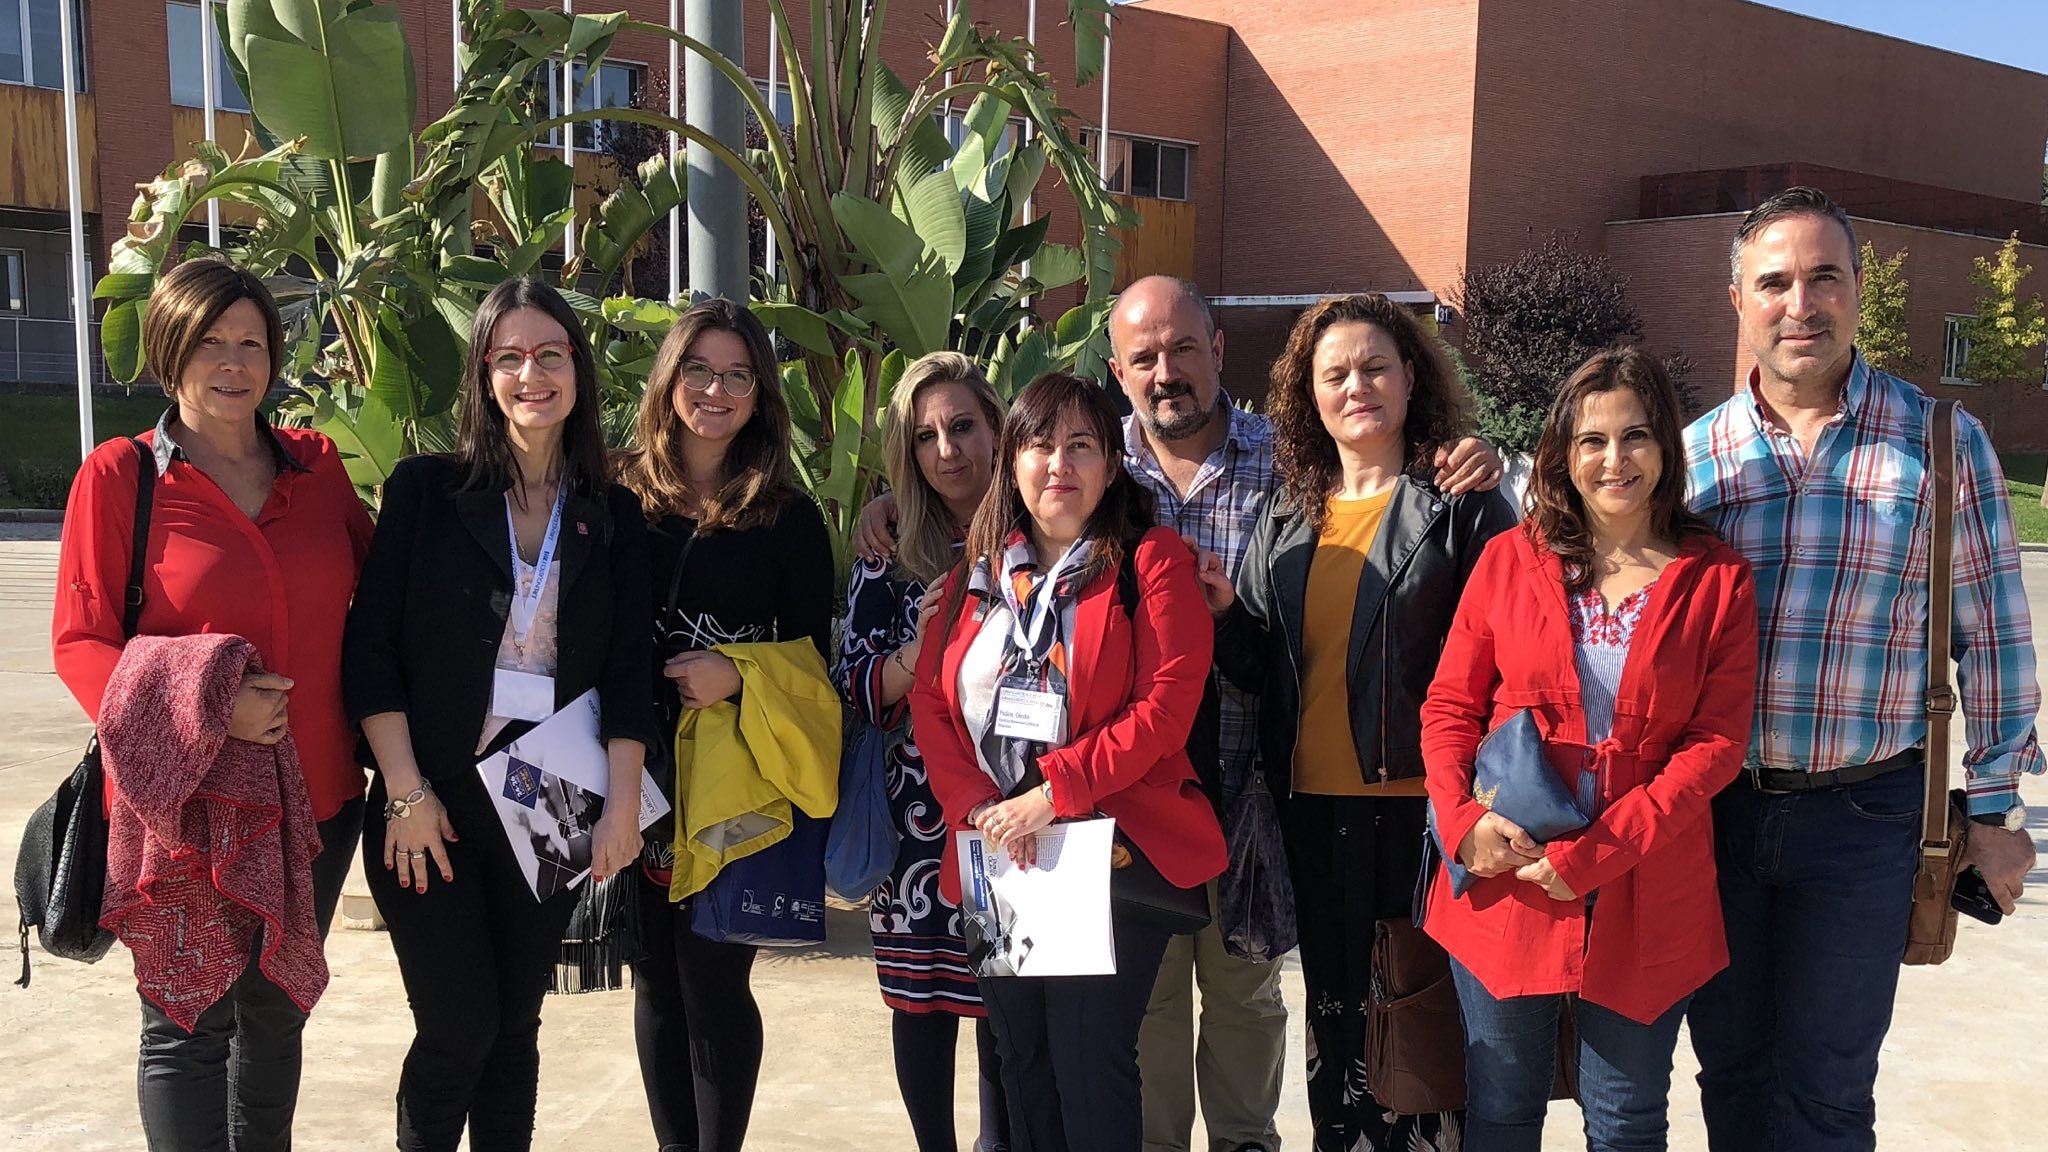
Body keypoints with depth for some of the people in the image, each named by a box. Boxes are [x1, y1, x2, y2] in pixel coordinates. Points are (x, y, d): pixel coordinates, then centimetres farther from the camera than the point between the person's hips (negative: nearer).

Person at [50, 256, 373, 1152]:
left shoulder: (316, 465, 5)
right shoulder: (117, 476, -6)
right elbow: (79, 642, -7)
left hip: (315, 798, 4)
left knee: (276, 1013, 18)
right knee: (188, 1029, 5)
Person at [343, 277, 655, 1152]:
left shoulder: (615, 518, 5)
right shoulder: (426, 490, -1)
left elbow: (626, 670, 1)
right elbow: (370, 648, -5)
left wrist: (622, 807, -6)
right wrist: (406, 794, -10)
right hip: (433, 804, -2)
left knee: (515, 1023, 10)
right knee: (459, 1028, 0)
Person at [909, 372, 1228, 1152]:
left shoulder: (1152, 561, -3)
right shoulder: (976, 575, 11)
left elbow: (1168, 705, -13)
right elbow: (930, 705, 5)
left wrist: (1053, 793, -19)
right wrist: (980, 808, -11)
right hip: (997, 860, 5)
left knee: (1089, 1062, -3)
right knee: (1022, 1061, 14)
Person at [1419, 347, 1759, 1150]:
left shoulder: (1717, 579, -1)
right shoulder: (1510, 558, 2)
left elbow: (1717, 743, -7)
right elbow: (1449, 706, 4)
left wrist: (1596, 853, -16)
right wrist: (1462, 817, -14)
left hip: (1645, 897, 0)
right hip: (1504, 875, 1)